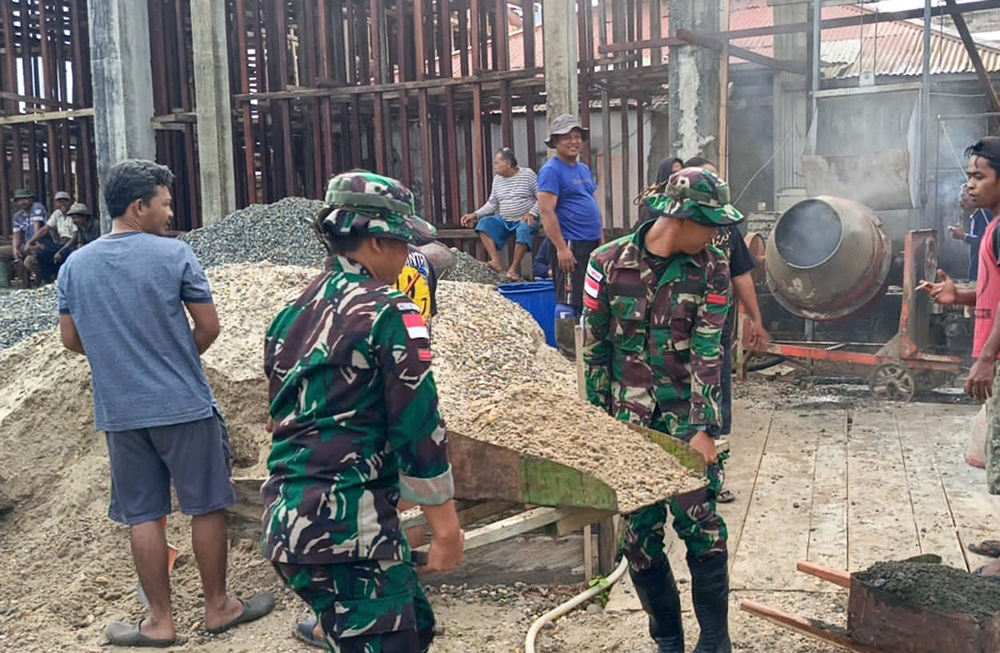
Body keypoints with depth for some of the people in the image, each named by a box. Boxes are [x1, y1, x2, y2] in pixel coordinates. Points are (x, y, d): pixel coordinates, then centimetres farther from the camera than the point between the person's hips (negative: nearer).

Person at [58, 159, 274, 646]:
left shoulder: (74, 265, 3)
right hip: (184, 406, -4)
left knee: (143, 515, 11)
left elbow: (72, 340, 10)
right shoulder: (174, 254, -9)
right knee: (206, 507, 10)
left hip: (119, 412, 4)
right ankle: (218, 606, 21)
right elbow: (209, 328, -6)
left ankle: (160, 621, 19)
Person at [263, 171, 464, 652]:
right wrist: (446, 524, -6)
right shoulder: (388, 312, -10)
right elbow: (418, 426, -12)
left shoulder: (293, 314, 15)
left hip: (288, 520, 9)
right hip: (348, 525, -9)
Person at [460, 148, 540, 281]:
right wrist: (475, 215, -4)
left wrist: (532, 214, -21)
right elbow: (492, 203, 9)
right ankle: (496, 262, -29)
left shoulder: (528, 174, -3)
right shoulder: (497, 179, 12)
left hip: (525, 220, -5)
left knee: (524, 230, -37)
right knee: (484, 223, -19)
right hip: (504, 220, 5)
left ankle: (514, 268, -28)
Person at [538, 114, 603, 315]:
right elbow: (546, 211, -17)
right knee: (570, 303, -8)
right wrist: (561, 247, -22)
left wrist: (601, 239, 18)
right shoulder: (551, 170, -10)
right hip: (571, 246, -9)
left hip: (592, 245, 9)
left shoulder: (584, 169, 17)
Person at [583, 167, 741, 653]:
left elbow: (708, 351, -9)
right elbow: (594, 346, 2)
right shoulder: (609, 263, -4)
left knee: (699, 523, -6)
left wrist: (703, 428, -15)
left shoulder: (711, 269, -4)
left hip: (685, 415, -1)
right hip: (628, 418, 1)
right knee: (640, 533, 6)